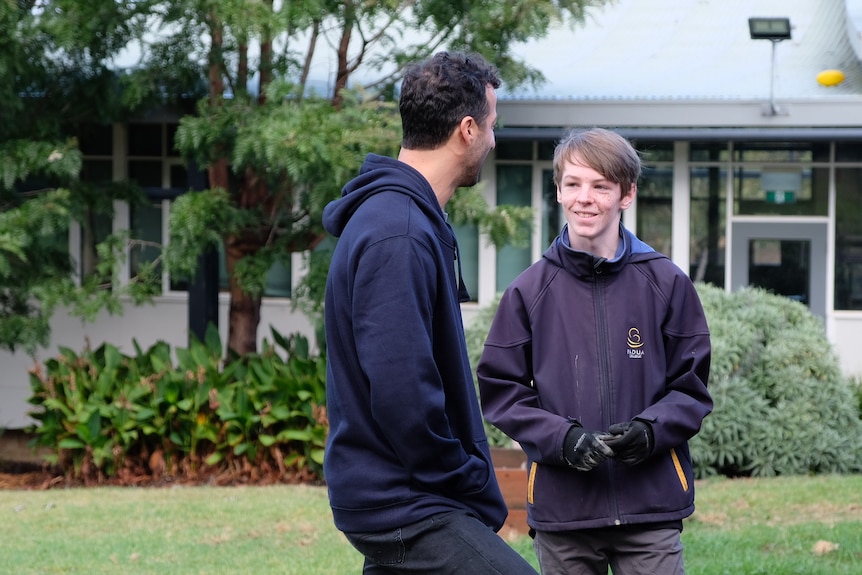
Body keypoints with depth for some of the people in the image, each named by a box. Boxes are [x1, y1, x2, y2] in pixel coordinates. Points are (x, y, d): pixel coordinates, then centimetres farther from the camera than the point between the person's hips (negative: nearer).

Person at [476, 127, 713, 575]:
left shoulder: (666, 283, 2)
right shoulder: (529, 290, 3)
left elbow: (692, 387, 7)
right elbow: (500, 390, 4)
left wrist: (650, 430, -13)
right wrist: (563, 439, -11)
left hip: (651, 506, -1)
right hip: (560, 506, 1)